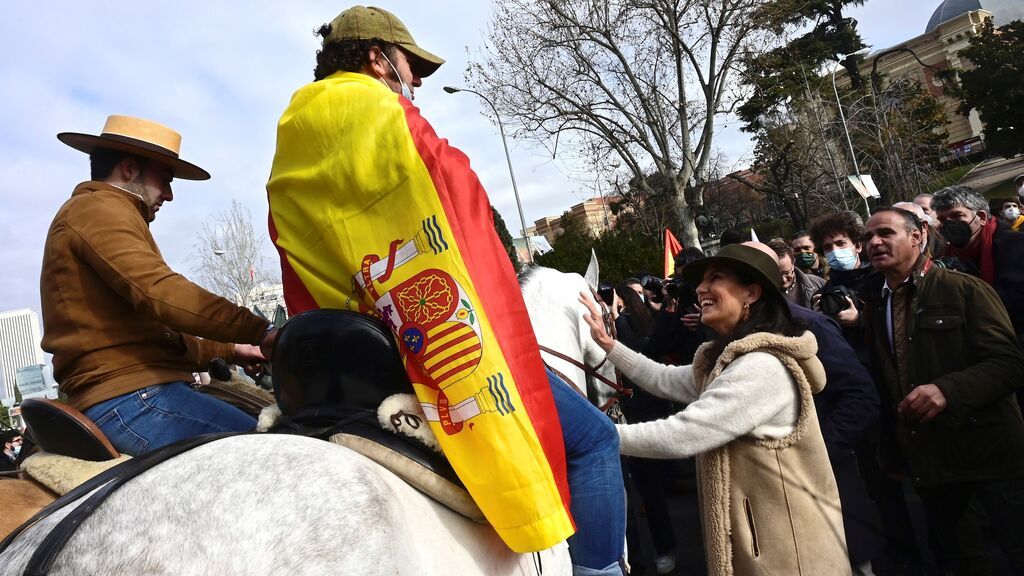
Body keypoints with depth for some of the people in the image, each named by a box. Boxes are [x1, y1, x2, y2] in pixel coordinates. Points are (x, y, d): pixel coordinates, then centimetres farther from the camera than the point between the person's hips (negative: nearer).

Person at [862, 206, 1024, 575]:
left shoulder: (965, 290, -8)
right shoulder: (873, 302, 8)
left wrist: (947, 389, -31)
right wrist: (893, 453, 15)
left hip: (987, 450, -5)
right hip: (927, 459, 5)